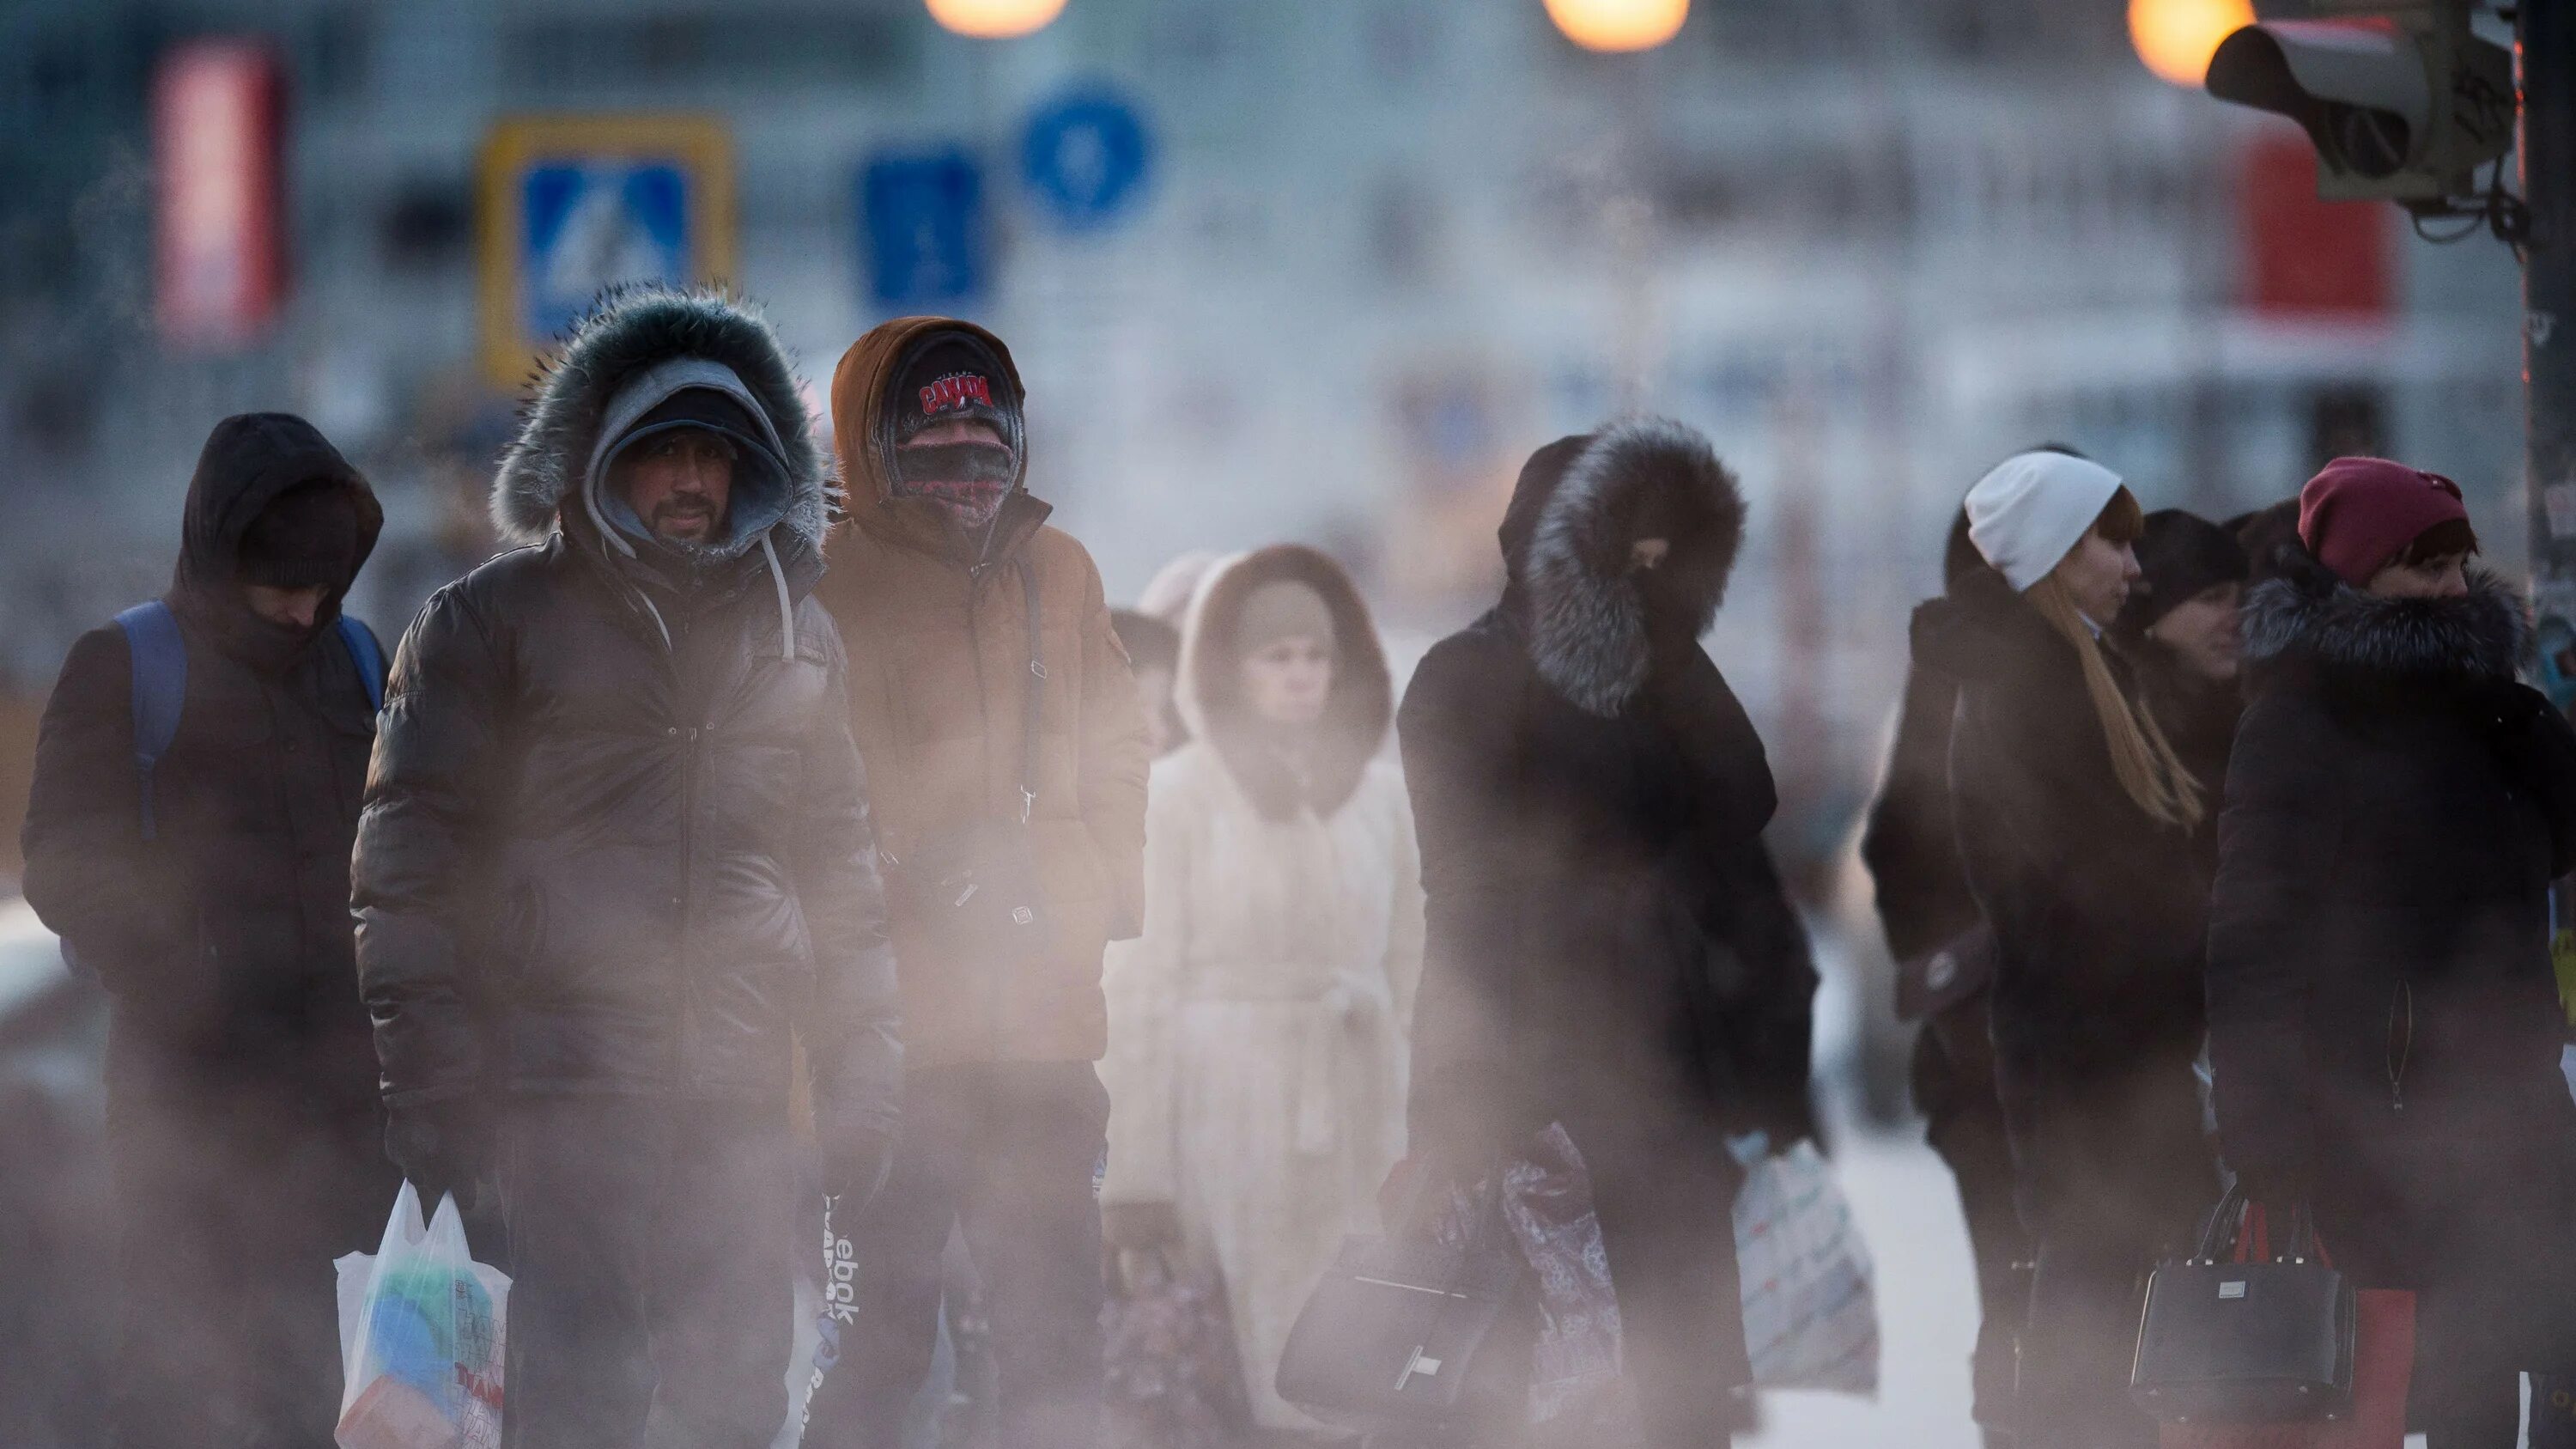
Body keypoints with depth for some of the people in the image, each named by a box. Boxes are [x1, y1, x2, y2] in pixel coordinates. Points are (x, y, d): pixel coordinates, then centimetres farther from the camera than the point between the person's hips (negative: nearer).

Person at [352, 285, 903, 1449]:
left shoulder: (795, 634, 17)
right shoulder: (493, 620, 4)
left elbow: (839, 863, 21)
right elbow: (413, 852, 0)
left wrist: (861, 1075, 13)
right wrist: (428, 1078, -8)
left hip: (741, 1092, 4)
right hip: (564, 1081, -4)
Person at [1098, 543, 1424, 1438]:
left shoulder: (1377, 792, 6)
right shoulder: (1181, 792, -3)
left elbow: (1407, 967, 11)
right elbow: (1144, 980, -4)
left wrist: (1414, 1130, 4)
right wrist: (1139, 1171, -8)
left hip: (1353, 1097, 3)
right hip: (1227, 1093, -3)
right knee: (1247, 1357, -4)